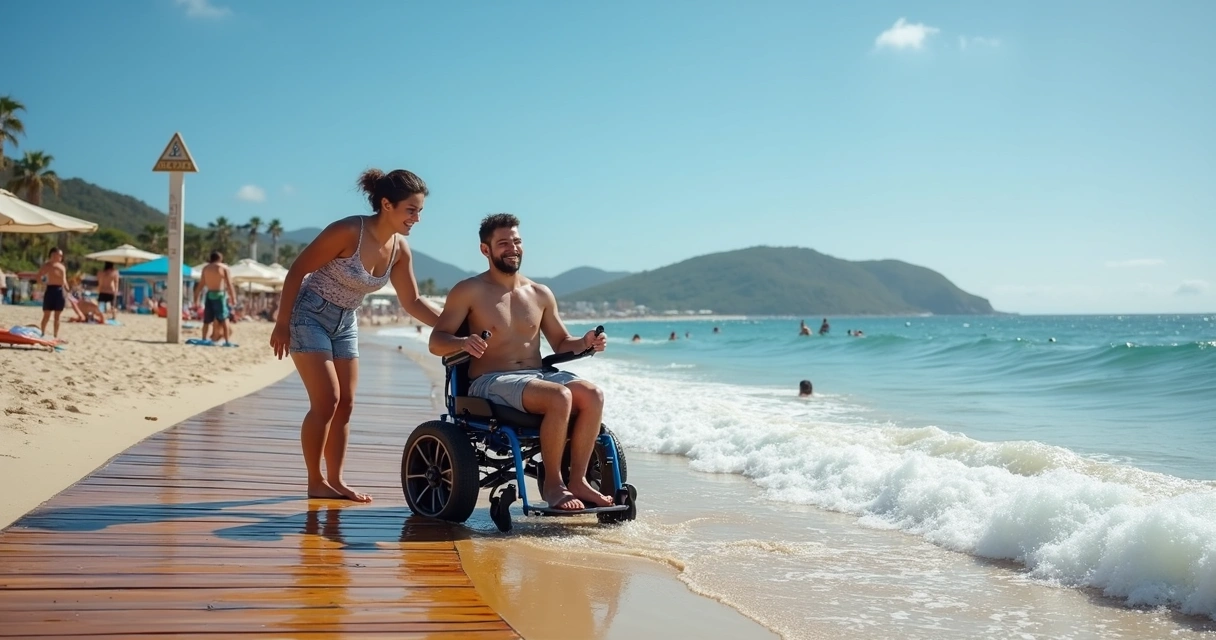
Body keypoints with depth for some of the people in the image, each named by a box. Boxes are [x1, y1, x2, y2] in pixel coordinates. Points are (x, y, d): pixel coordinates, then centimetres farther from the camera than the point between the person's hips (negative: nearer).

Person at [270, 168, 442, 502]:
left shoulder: (400, 249, -6)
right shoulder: (349, 232, -25)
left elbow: (413, 302, 3)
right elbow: (297, 271, -19)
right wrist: (282, 324, -17)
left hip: (345, 323, 7)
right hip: (310, 315, -7)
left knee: (345, 404, 7)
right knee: (326, 401, -11)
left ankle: (335, 479, 16)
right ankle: (315, 482, 1)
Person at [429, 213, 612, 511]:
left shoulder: (540, 294, 15)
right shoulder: (469, 291, 1)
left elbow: (561, 343, 21)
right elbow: (436, 342, -2)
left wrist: (585, 343, -2)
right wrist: (463, 343, -25)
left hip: (539, 375, 5)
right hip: (491, 382, -5)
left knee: (593, 394, -25)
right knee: (560, 397, -33)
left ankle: (578, 481, -17)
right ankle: (551, 483, -18)